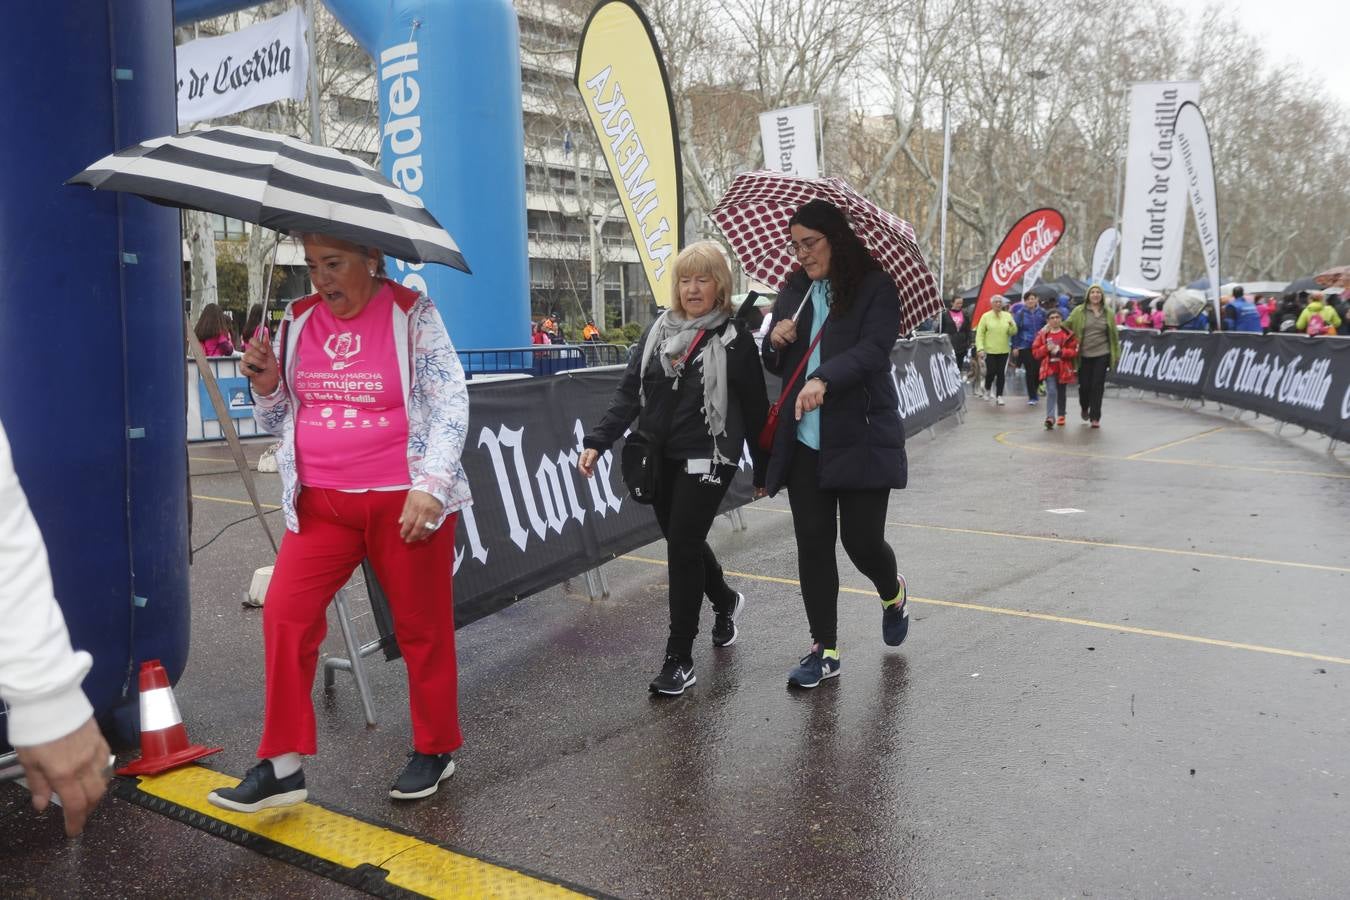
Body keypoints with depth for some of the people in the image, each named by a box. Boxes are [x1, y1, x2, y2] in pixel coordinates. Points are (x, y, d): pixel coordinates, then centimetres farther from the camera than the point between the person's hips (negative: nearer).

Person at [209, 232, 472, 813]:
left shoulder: (412, 315, -4)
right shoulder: (298, 320, 8)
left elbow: (450, 404, -9)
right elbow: (278, 421, 16)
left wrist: (429, 486, -20)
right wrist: (268, 387, -6)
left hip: (404, 500, -4)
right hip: (320, 500, 4)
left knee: (422, 625, 6)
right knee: (285, 613, -5)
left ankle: (434, 749, 24)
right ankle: (282, 765, 6)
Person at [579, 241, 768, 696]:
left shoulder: (734, 339, -7)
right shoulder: (658, 330, 7)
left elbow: (754, 409, -3)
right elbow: (629, 392, 5)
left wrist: (762, 469, 0)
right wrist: (598, 441, -5)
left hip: (706, 458, -5)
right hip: (659, 458, 6)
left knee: (683, 545, -9)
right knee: (684, 540, 17)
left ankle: (679, 659, 1)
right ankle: (726, 601, 47)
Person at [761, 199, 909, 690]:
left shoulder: (875, 289, -4)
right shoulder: (793, 291, 13)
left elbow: (873, 349, -20)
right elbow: (776, 366, 18)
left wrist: (823, 379, -36)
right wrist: (775, 342, -5)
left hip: (861, 438, -4)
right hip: (804, 442, 5)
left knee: (861, 539, -1)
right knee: (812, 542, 3)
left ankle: (892, 594, 35)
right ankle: (824, 650, 14)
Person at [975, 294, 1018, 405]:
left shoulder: (1008, 316, 6)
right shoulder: (986, 316, -2)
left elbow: (1013, 332, 5)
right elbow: (979, 334, -4)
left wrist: (1012, 324, -16)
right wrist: (980, 348, -13)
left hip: (1004, 351, 2)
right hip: (990, 350, -2)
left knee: (1001, 373, 2)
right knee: (991, 372, -2)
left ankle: (999, 396, 10)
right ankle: (987, 390, 26)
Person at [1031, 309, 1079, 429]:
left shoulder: (1068, 334, -2)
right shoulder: (1042, 334, 2)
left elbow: (1074, 351, -7)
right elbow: (1035, 352, 2)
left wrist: (1059, 351, -18)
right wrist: (1046, 348, -15)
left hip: (1063, 368, 1)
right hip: (1049, 368, -1)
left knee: (1062, 393, 14)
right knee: (1051, 392, -14)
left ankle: (1061, 416, 31)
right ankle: (1050, 417, -19)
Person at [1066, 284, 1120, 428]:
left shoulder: (1108, 313, 7)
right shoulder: (1079, 312, 1)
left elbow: (1114, 334, 11)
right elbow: (1066, 326, 4)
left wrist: (1116, 354, 10)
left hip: (1102, 355, 1)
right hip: (1083, 355, -1)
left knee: (1097, 386, -2)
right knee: (1084, 385, 2)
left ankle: (1095, 417, 5)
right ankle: (1084, 408, 33)